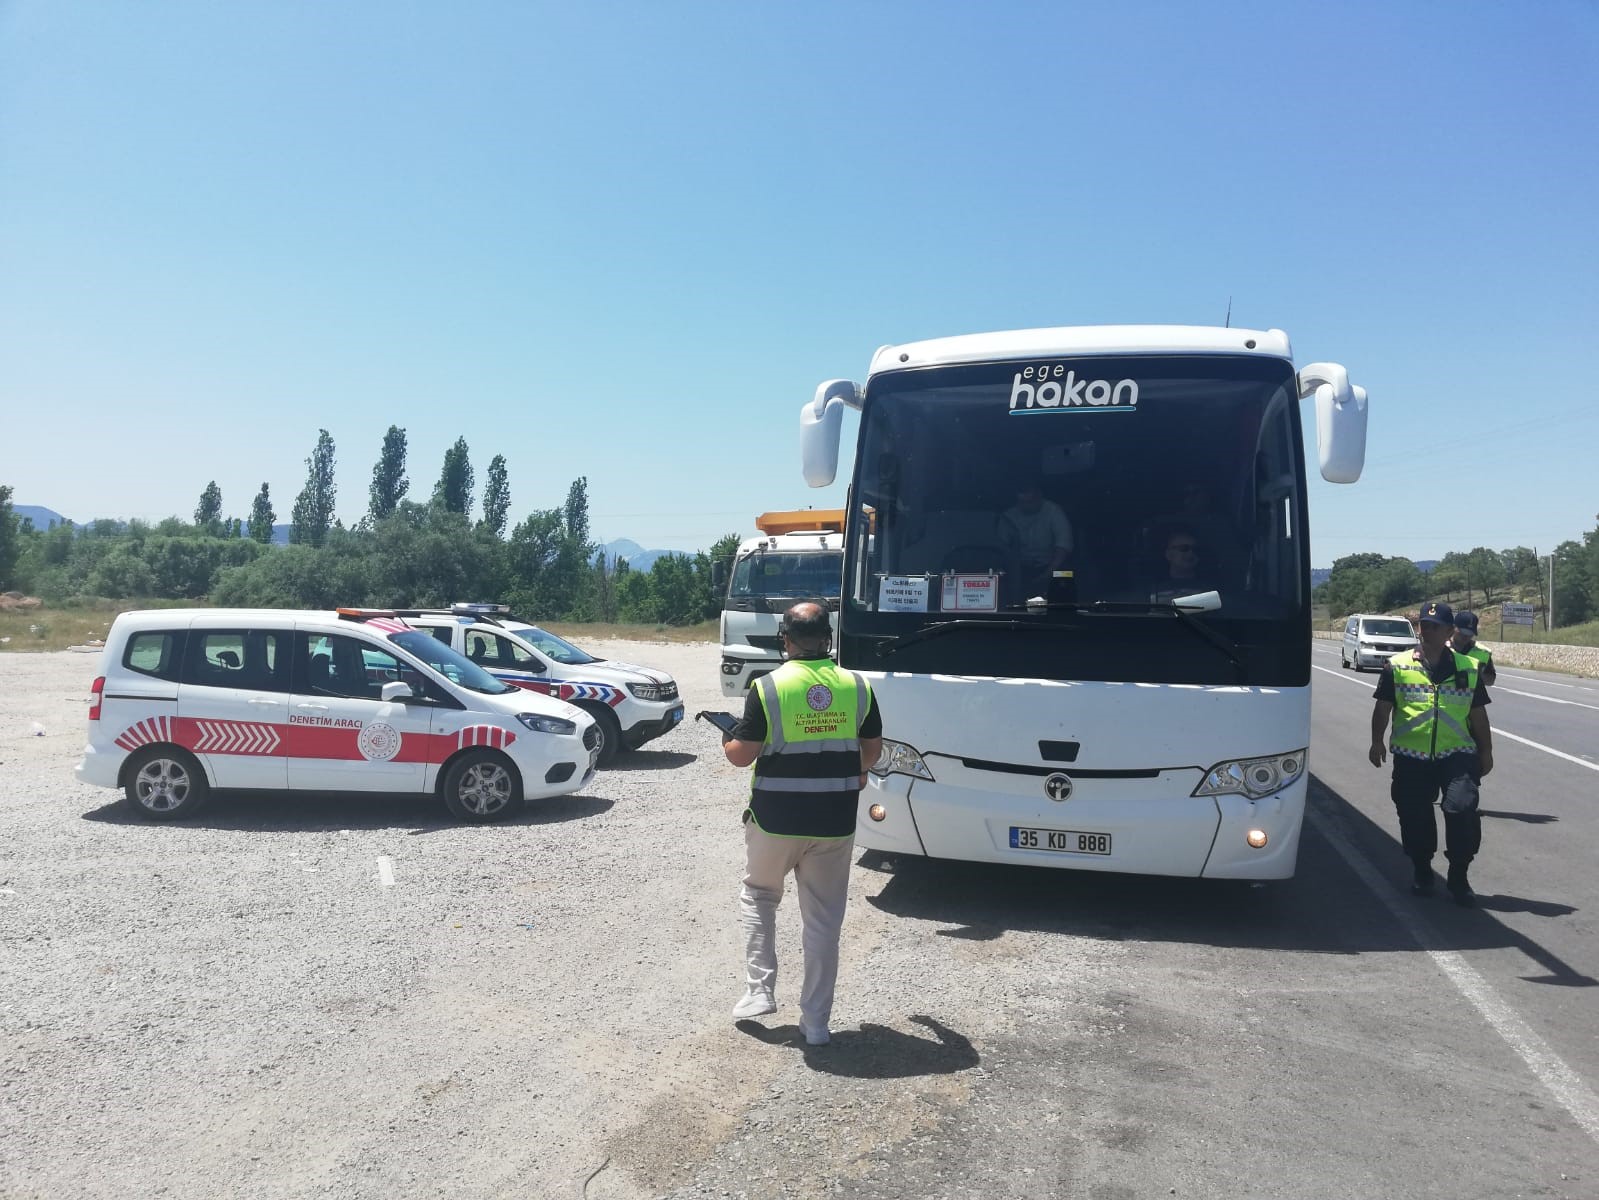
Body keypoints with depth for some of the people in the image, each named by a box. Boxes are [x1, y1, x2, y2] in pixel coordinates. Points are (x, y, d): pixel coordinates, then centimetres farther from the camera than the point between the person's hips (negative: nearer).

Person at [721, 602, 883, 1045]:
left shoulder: (767, 687, -12)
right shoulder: (857, 687, -2)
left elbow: (742, 755, -10)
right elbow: (872, 750, 8)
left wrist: (727, 740, 13)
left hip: (774, 820, -2)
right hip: (835, 824, 2)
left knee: (758, 896, 23)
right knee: (823, 921, 12)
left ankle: (758, 991, 18)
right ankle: (816, 1021, 17)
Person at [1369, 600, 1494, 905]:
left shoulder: (1468, 669, 8)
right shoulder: (1397, 666, 4)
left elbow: (1479, 714, 14)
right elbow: (1382, 707, 4)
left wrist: (1486, 751, 14)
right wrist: (1377, 742, -5)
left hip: (1457, 755, 0)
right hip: (1410, 756, 0)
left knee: (1462, 809, -14)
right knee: (1415, 816, 5)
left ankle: (1458, 875, 4)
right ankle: (1422, 871, 26)